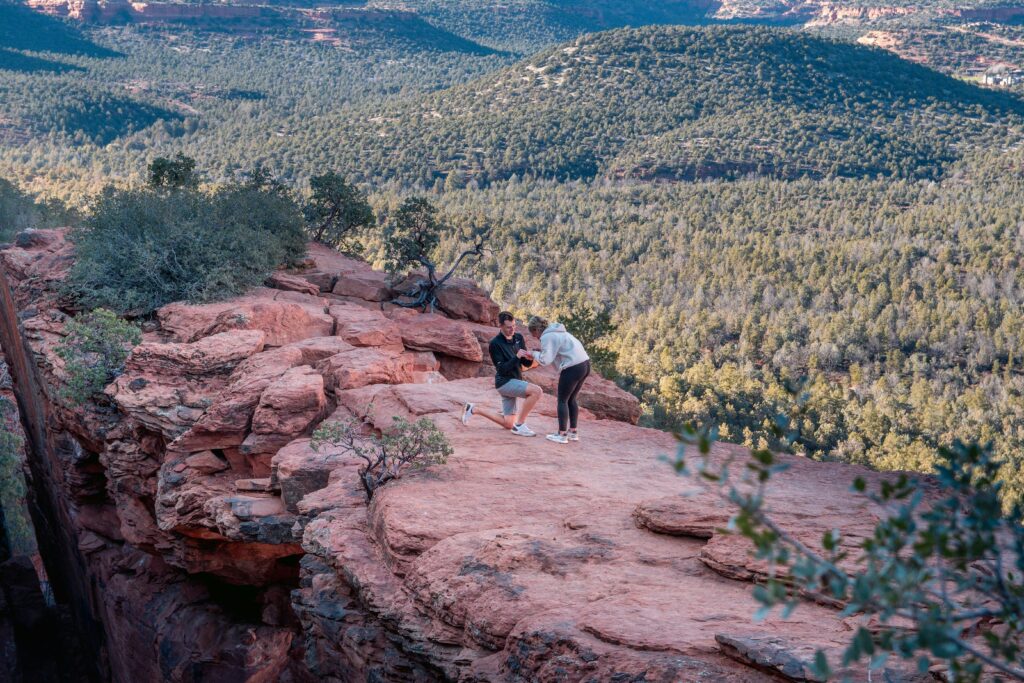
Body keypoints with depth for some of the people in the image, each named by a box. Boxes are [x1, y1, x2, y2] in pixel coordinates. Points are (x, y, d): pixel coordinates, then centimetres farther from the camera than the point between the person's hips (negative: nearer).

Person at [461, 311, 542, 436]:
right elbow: (502, 369, -18)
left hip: (515, 381, 7)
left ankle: (474, 409, 26)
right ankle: (519, 425, -17)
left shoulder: (519, 338, 5)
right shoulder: (495, 344, -14)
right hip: (504, 382, -7)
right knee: (536, 391, -28)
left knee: (508, 424, 12)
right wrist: (516, 357, -29)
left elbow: (526, 364, 6)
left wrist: (530, 358, -17)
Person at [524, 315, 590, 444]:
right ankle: (573, 432, 24)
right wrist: (535, 356, 8)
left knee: (562, 400, 4)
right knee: (571, 399, 20)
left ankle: (562, 435, 7)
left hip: (573, 368, -9)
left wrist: (533, 355, 2)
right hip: (585, 364, 9)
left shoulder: (547, 337, -8)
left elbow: (545, 360, -15)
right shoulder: (556, 332, 21)